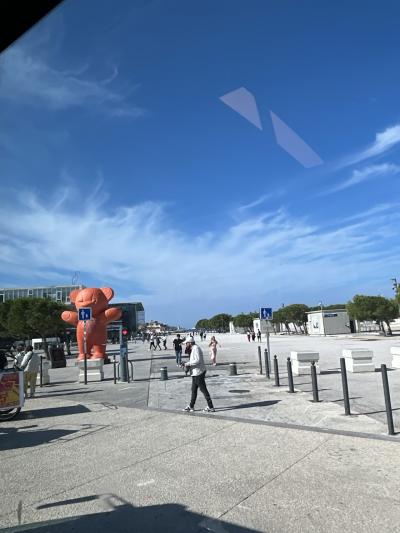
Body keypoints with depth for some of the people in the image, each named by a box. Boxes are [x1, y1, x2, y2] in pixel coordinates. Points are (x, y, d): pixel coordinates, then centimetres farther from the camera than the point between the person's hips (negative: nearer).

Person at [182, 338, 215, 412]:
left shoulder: (196, 348, -17)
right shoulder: (193, 349, 15)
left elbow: (198, 360, -27)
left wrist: (187, 364, -20)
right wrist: (188, 366, 7)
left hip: (198, 373, -11)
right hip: (195, 373, 11)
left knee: (203, 390, -4)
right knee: (194, 390, 17)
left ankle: (210, 407, 3)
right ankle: (191, 406, 28)